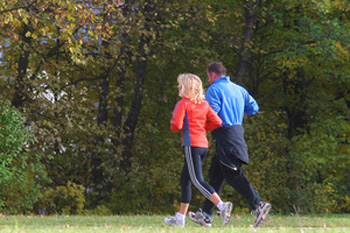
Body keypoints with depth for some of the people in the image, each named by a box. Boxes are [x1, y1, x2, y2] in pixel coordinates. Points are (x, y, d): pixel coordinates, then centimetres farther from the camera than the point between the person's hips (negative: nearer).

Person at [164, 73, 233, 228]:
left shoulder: (183, 104, -7)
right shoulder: (204, 104, 13)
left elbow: (176, 126, -14)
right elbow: (217, 122, 6)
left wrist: (173, 124, 8)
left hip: (191, 144, -8)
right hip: (203, 144, 8)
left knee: (197, 181, -12)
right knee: (185, 180, 15)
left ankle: (222, 205, -30)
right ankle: (180, 218, 19)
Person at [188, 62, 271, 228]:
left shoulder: (214, 89, -8)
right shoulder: (238, 89, 16)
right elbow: (253, 107, 14)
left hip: (225, 135, -9)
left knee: (234, 175, -11)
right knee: (215, 175, 13)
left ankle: (258, 205, -23)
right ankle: (206, 215, 17)